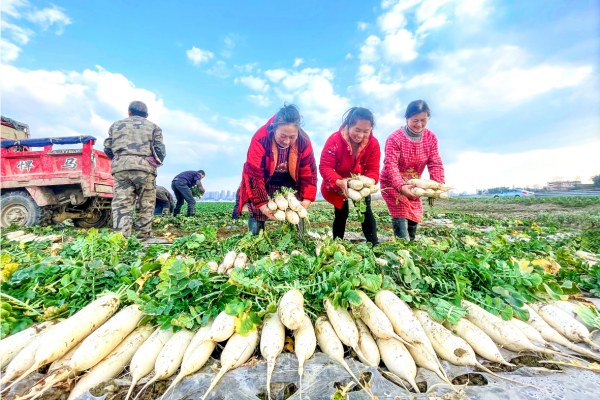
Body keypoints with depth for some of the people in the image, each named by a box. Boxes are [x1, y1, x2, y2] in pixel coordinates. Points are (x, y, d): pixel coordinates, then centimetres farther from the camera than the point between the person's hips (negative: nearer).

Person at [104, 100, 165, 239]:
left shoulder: (116, 125, 23)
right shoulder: (153, 126, 15)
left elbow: (107, 149, 18)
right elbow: (160, 151, 5)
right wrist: (156, 163, 21)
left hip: (120, 167, 2)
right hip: (145, 167, -2)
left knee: (121, 204, -1)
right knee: (146, 204, 5)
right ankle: (143, 235, 8)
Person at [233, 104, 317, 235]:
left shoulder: (304, 142, -21)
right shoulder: (260, 139, -29)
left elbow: (309, 173, -13)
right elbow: (253, 173, -28)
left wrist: (307, 200, -21)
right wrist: (262, 205, -31)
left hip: (290, 184, 2)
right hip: (264, 183, -2)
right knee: (257, 215, -8)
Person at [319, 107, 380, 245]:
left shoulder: (373, 144, -19)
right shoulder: (335, 140, -30)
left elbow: (373, 170, -18)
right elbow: (325, 167, -32)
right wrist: (339, 182, -48)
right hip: (337, 185, -2)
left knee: (366, 212, 2)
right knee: (341, 214, 5)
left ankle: (373, 244, 17)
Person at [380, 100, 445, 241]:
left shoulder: (431, 138, -5)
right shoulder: (395, 138, -21)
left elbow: (435, 164, -7)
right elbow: (390, 165, -28)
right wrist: (401, 186, -41)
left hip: (413, 184, 6)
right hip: (392, 184, -5)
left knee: (414, 218, 13)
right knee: (400, 218, -16)